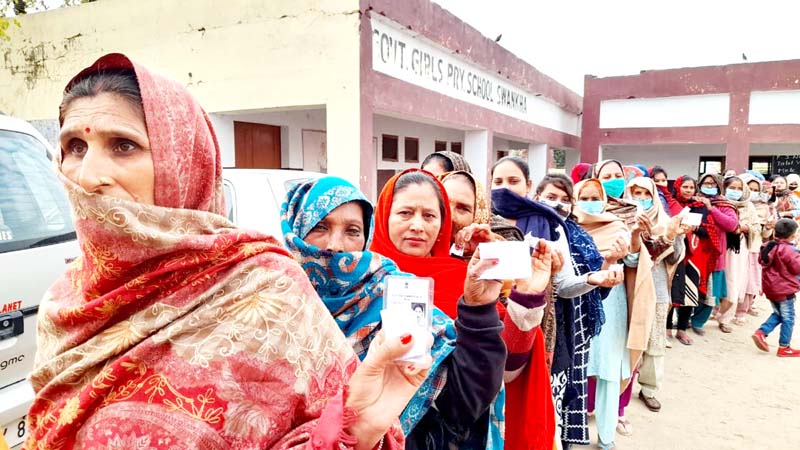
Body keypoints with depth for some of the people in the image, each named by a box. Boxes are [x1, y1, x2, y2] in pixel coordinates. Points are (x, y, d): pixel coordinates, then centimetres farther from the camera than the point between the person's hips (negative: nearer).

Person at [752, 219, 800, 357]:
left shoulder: (769, 246, 3)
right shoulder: (788, 250, -21)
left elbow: (762, 261, 17)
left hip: (770, 287, 8)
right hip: (784, 289, -8)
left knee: (778, 314, 22)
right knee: (788, 318, 5)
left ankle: (761, 332, 8)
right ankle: (784, 347, 12)